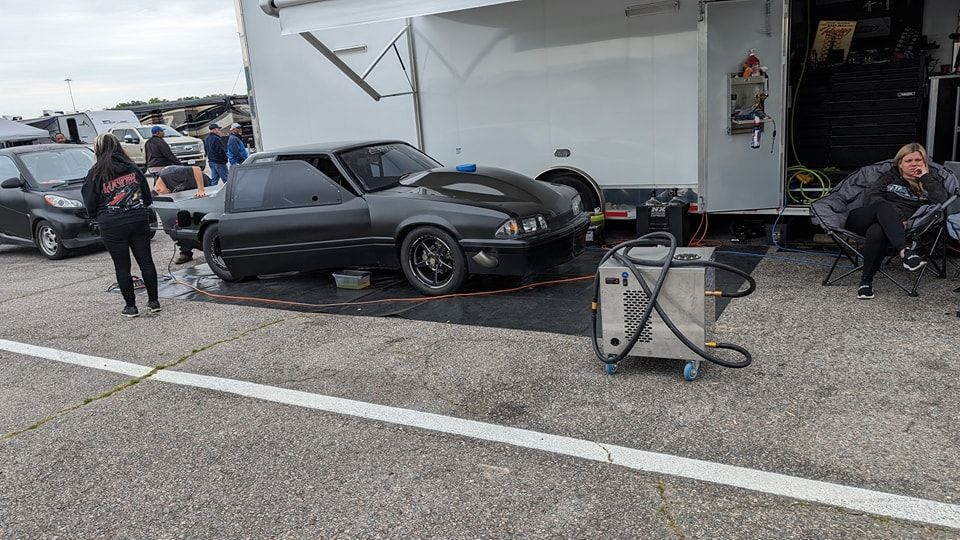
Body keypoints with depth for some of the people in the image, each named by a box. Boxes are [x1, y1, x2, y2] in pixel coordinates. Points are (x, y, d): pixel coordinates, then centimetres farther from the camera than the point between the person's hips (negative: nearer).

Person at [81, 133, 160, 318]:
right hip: (139, 221, 3)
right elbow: (147, 196, 11)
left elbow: (90, 205, -1)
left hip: (112, 227, -3)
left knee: (122, 267, 5)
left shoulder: (96, 173, -4)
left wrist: (97, 216, 18)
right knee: (146, 261, 9)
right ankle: (153, 301, 13)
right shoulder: (132, 168, 6)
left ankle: (130, 306, 11)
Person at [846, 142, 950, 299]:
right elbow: (870, 195, 4)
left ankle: (866, 281, -34)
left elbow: (943, 201, 0)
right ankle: (905, 251, -55)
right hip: (861, 219, 1)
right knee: (884, 206, -36)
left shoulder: (929, 183, 23)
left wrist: (926, 177, 5)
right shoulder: (891, 176, 23)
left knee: (877, 232, -40)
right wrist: (895, 216, -11)